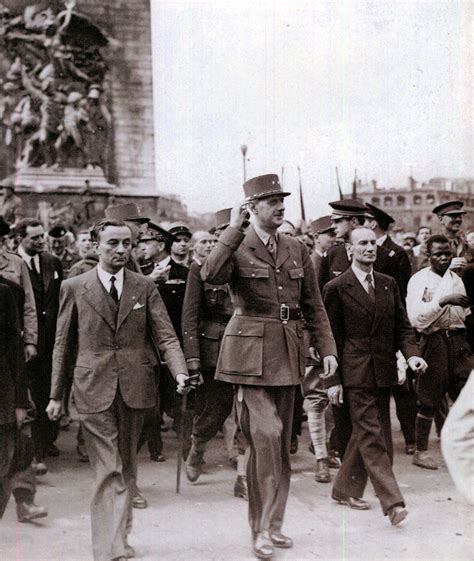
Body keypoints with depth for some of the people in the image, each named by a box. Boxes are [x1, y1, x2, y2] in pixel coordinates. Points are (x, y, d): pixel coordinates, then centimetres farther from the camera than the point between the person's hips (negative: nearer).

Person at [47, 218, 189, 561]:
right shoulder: (74, 288, 2)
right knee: (108, 472, -7)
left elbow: (165, 336, 0)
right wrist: (56, 395, 6)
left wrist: (180, 372, -17)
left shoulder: (145, 287, 5)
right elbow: (63, 345, 6)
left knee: (127, 468, 15)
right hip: (94, 390, -2)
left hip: (135, 388, 3)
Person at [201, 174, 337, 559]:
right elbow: (211, 275, -28)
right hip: (252, 352, -5)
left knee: (282, 440, 11)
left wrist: (327, 348, 9)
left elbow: (314, 305, 14)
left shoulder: (296, 250, 10)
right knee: (266, 433, -14)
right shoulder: (236, 248, -5)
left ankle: (273, 524, 25)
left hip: (288, 353, 6)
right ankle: (262, 528, 0)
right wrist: (234, 229, -23)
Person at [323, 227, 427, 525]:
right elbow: (331, 336, -3)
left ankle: (346, 489, 27)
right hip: (355, 372, -5)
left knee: (364, 433, 12)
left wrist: (412, 353, -7)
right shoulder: (336, 288, -3)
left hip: (384, 371, 6)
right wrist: (333, 380, -6)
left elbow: (402, 325, 13)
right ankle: (392, 501, -8)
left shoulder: (389, 284, 12)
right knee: (371, 435, -8)